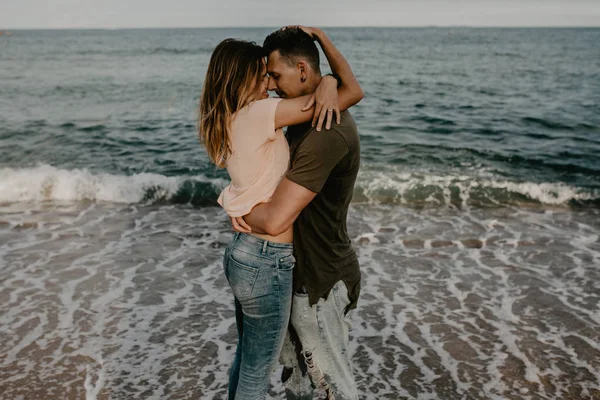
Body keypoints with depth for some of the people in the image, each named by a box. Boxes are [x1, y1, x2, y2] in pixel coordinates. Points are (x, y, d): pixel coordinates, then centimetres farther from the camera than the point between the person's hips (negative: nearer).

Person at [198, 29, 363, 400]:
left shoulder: (229, 121, 6)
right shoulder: (257, 113, -20)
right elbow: (352, 93, -18)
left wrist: (327, 81, -2)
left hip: (241, 252, 9)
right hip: (267, 262, -9)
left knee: (245, 358, 27)